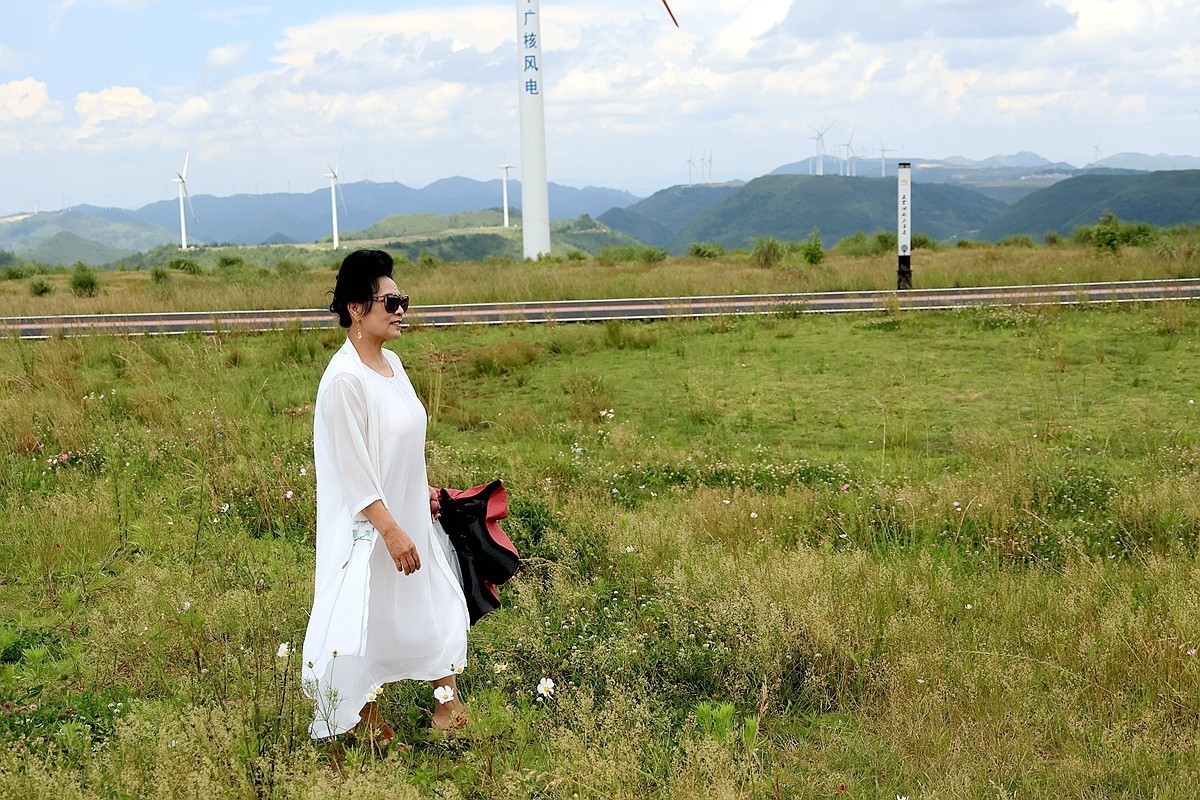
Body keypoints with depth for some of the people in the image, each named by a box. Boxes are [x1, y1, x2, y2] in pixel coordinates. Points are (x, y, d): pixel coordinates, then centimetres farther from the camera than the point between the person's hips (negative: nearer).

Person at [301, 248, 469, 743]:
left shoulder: (391, 363, 4)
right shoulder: (344, 379, -22)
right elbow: (353, 467, -22)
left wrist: (423, 492, 17)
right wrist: (391, 530, -22)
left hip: (411, 514, 9)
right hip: (370, 525, -9)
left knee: (438, 604, 15)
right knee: (371, 617, 7)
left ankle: (446, 700, 30)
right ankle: (366, 716, 27)